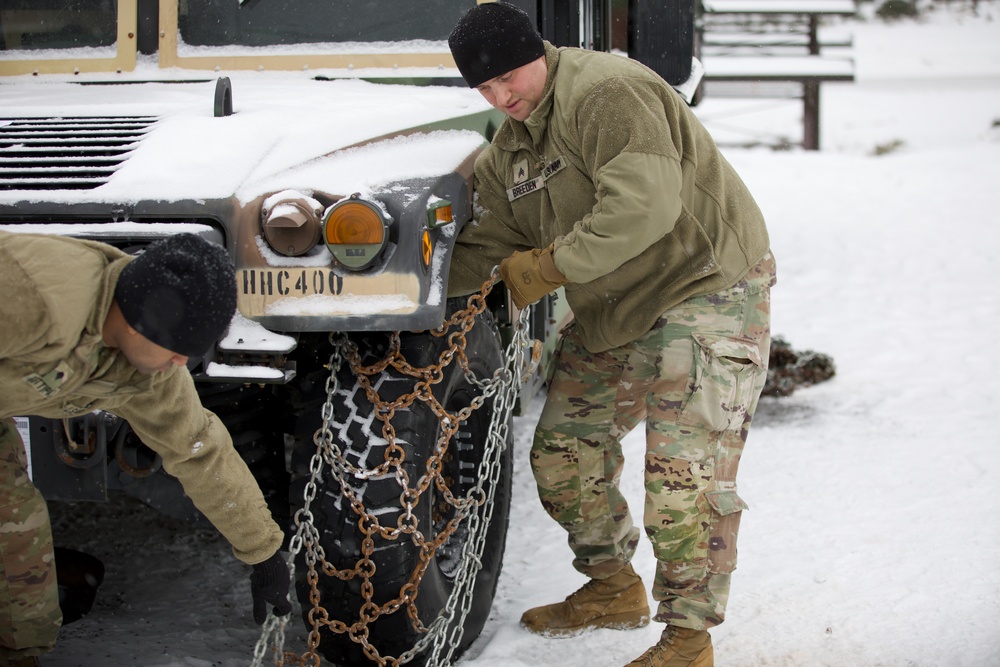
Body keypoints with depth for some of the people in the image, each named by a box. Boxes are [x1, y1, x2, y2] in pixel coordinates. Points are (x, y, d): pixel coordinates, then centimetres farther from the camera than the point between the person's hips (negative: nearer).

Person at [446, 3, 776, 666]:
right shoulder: (509, 150, 8)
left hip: (707, 289, -9)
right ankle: (614, 587, 33)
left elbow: (645, 206, -34)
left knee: (683, 475, -12)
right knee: (562, 450, 12)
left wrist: (543, 268, -26)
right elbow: (483, 248, 9)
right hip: (612, 313, 10)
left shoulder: (607, 92, -22)